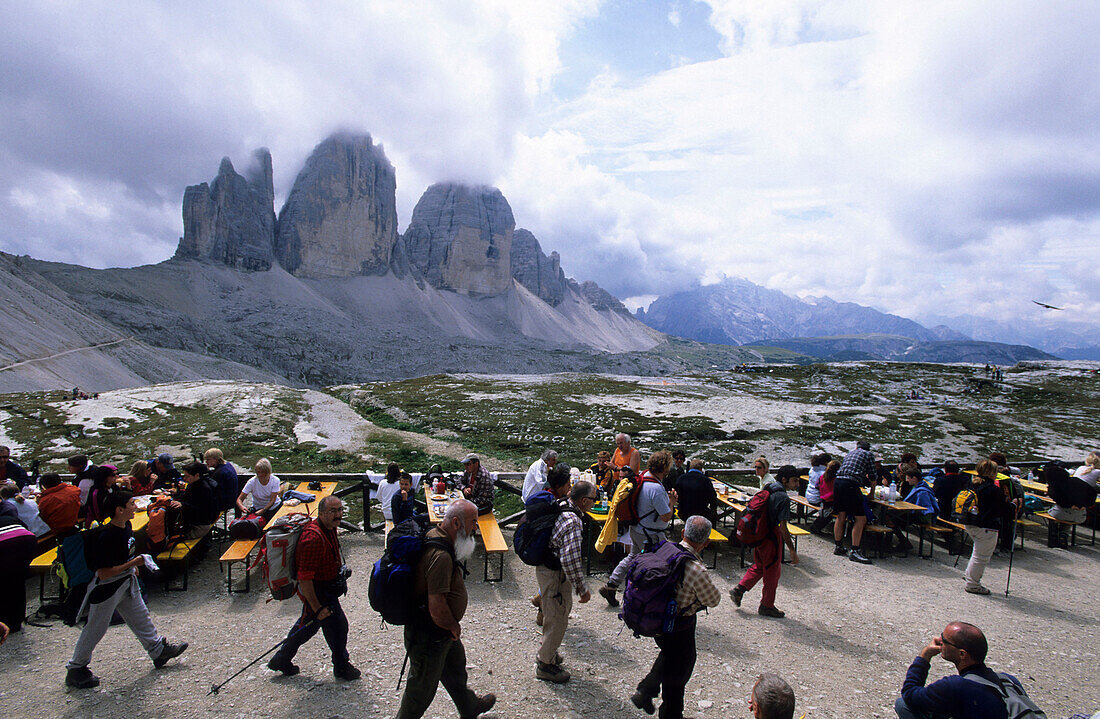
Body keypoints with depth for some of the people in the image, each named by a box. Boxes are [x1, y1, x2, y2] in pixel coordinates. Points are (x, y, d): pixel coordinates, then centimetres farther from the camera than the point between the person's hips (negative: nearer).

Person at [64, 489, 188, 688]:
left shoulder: (126, 526, -3)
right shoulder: (106, 536, -30)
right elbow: (103, 573, -29)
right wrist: (132, 564, -25)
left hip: (127, 582, 8)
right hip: (106, 589, -8)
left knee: (140, 617, 17)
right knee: (96, 629, 10)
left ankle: (159, 651, 28)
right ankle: (76, 669, 30)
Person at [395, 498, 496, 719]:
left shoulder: (434, 535, -2)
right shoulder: (441, 556, -35)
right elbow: (437, 607, -34)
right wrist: (454, 626, -15)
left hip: (442, 632, 10)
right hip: (429, 637, -10)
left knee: (456, 669, 30)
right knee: (422, 687, 13)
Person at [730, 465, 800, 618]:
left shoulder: (766, 489, 5)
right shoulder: (783, 498, -21)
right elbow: (783, 528, -22)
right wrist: (793, 551, -16)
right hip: (771, 537, -8)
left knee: (759, 567, 23)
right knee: (772, 571, 10)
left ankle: (738, 590, 21)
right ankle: (767, 606, 24)